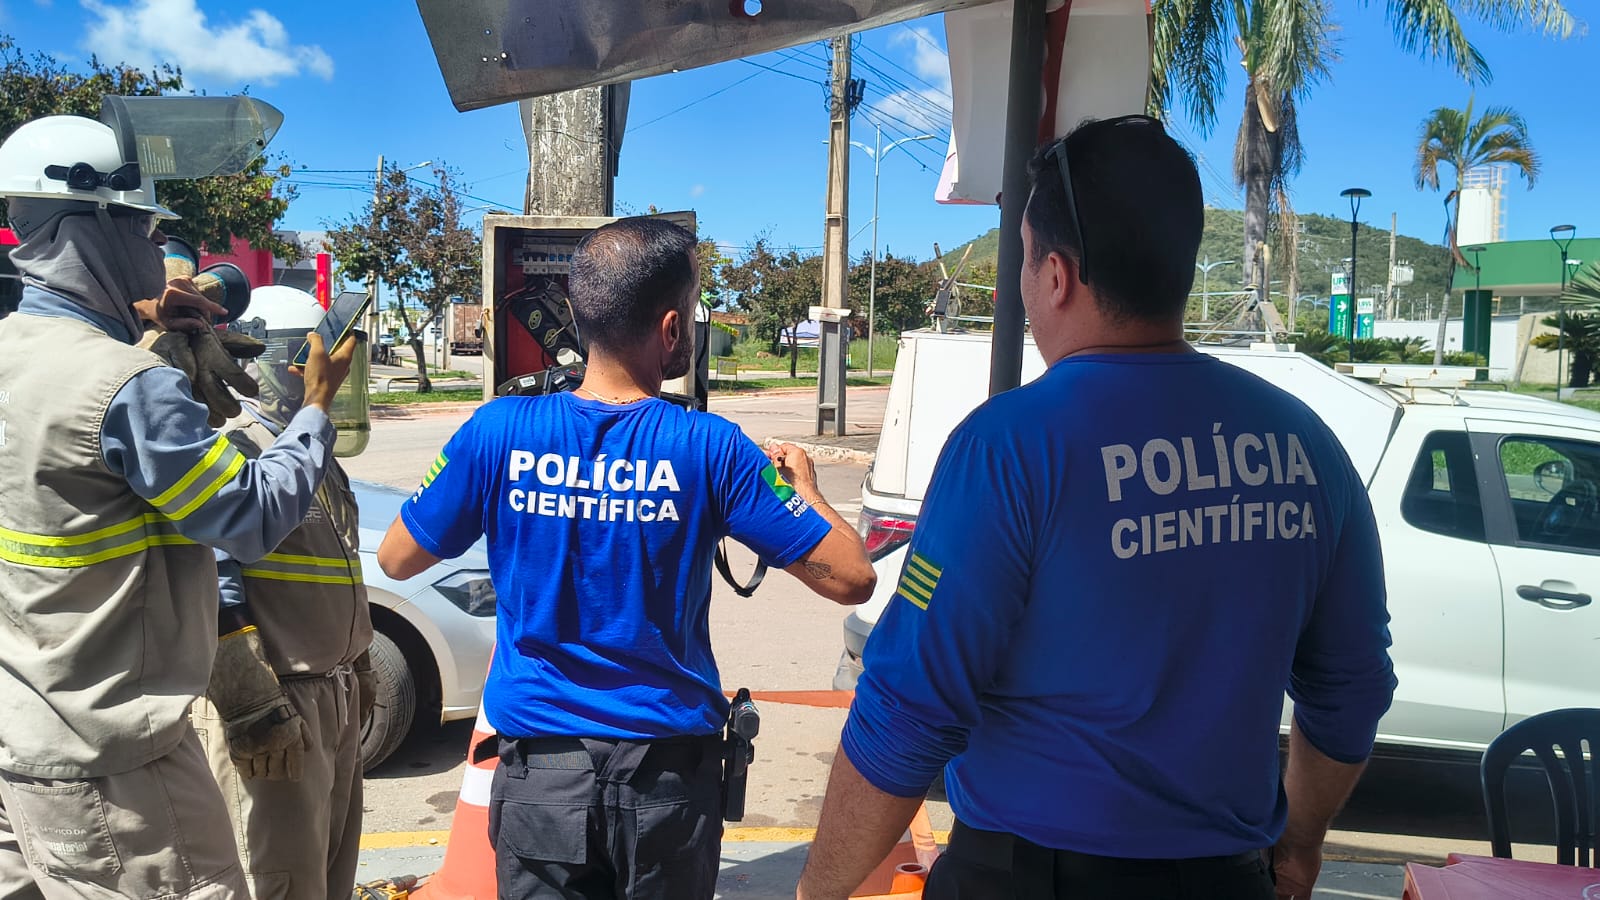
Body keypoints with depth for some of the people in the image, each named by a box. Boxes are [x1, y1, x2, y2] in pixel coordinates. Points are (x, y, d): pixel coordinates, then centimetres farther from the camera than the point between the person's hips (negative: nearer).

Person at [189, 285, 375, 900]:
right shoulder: (232, 445, -15)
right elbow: (211, 590, -23)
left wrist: (358, 670, 24)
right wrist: (251, 704, -25)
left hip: (336, 698, 10)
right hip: (274, 709, -9)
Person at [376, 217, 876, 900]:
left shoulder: (499, 431, -11)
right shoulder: (709, 447, -15)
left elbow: (396, 559, 4)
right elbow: (851, 580, -11)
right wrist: (802, 484, 7)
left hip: (540, 765, 1)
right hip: (669, 767, 0)